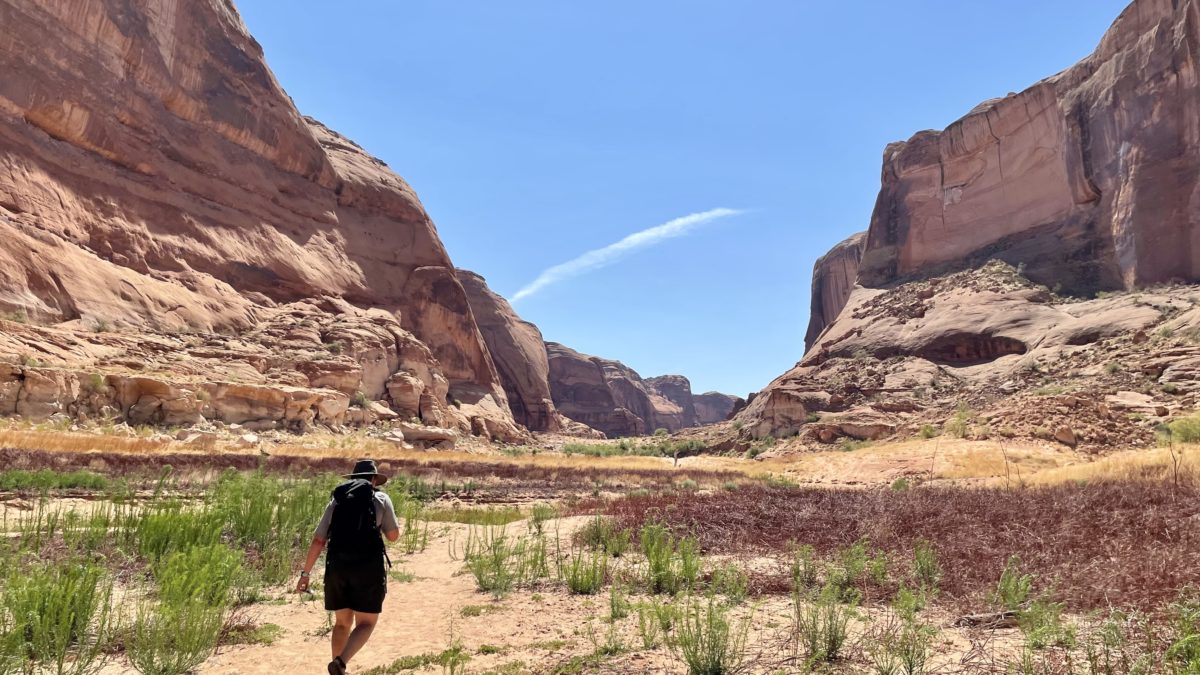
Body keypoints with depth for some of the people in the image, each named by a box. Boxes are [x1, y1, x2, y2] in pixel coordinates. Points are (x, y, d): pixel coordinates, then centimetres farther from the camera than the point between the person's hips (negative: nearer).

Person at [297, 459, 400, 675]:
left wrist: (305, 573, 14)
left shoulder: (336, 501, 14)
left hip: (337, 567, 4)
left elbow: (318, 540, 10)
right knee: (365, 623, 3)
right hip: (368, 568, -4)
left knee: (342, 622, 19)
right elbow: (394, 535, 8)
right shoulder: (381, 499, 5)